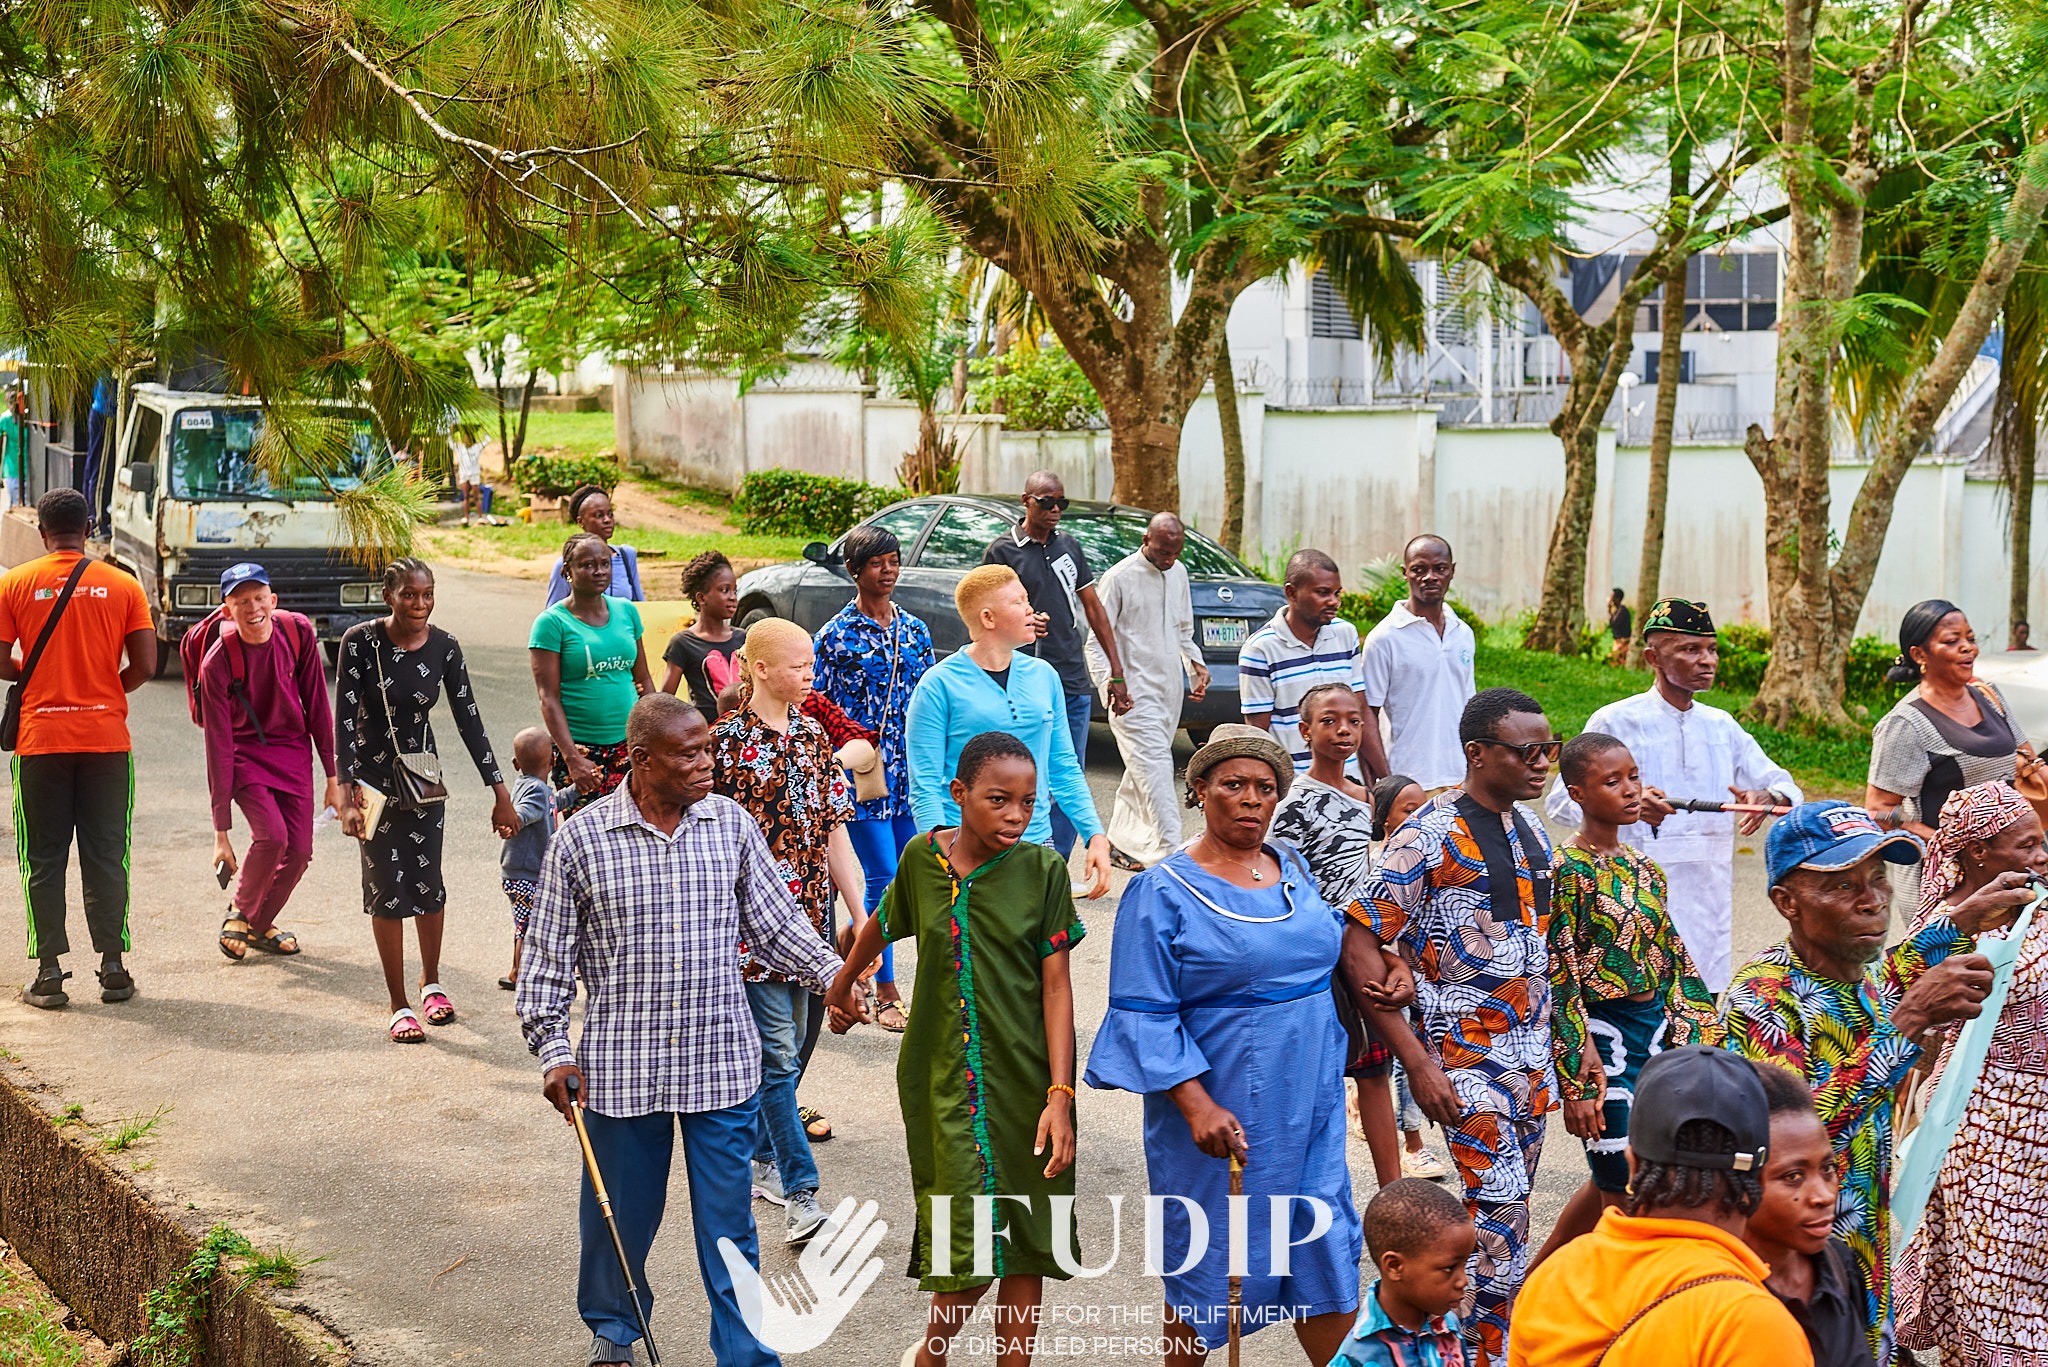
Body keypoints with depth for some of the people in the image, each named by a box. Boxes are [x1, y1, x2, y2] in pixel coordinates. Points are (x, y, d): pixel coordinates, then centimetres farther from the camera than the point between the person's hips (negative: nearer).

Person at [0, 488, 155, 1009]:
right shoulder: (122, 585, 0)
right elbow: (145, 665, -4)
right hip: (106, 738, 1)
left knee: (44, 859, 6)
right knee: (106, 856, 7)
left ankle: (49, 971, 5)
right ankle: (112, 967, 7)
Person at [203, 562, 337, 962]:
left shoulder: (298, 632, -16)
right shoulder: (217, 663, -24)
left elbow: (317, 704, -4)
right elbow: (218, 746, -21)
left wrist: (333, 777, -2)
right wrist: (221, 831, -20)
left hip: (293, 750, 4)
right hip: (244, 753, -4)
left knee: (299, 850, -3)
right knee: (272, 835, -24)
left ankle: (260, 925, 23)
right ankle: (239, 911, 6)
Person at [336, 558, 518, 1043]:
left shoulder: (444, 648, -6)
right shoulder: (361, 641, -14)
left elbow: (469, 719, -3)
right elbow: (345, 720, -15)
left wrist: (500, 793, -4)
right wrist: (349, 795, -22)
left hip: (424, 777, 2)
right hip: (373, 778, -2)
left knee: (427, 881, 6)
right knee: (387, 886, -2)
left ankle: (431, 981, 31)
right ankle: (399, 1006, 8)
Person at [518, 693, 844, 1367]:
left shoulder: (732, 824, 0)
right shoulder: (583, 837, -5)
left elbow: (776, 923, 8)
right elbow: (549, 954, 1)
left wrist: (833, 975, -6)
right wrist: (553, 1051, -3)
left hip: (722, 1062, 1)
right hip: (620, 1068, -1)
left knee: (728, 1222, 6)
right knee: (620, 1214, 14)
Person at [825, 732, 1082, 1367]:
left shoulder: (1043, 869, -5)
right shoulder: (923, 858, -2)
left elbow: (1057, 986, -6)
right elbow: (881, 925, 19)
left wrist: (1059, 1096, -12)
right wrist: (842, 985, 35)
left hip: (1028, 1077, 0)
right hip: (944, 1076, 0)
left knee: (1026, 1243, 5)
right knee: (971, 1247, -5)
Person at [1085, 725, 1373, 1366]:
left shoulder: (1292, 869, 9)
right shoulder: (1162, 891, -10)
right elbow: (1143, 1014, -14)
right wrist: (1198, 1105, -22)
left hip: (1308, 1099, 6)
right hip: (1220, 1106, -5)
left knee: (1324, 1246, 8)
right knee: (1208, 1265, 4)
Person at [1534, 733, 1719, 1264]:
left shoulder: (1642, 867, 10)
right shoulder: (1568, 870, -13)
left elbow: (1673, 961, 15)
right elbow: (1559, 979, -15)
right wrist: (1575, 1083, -18)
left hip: (1654, 1030, 8)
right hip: (1603, 1040, -8)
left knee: (1609, 1184, 16)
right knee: (1627, 1198, -3)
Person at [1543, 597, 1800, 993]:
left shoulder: (1722, 726, 15)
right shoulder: (1616, 722, -3)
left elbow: (1786, 787, 16)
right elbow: (1561, 802, -7)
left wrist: (1768, 797, -9)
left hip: (1709, 900, 5)